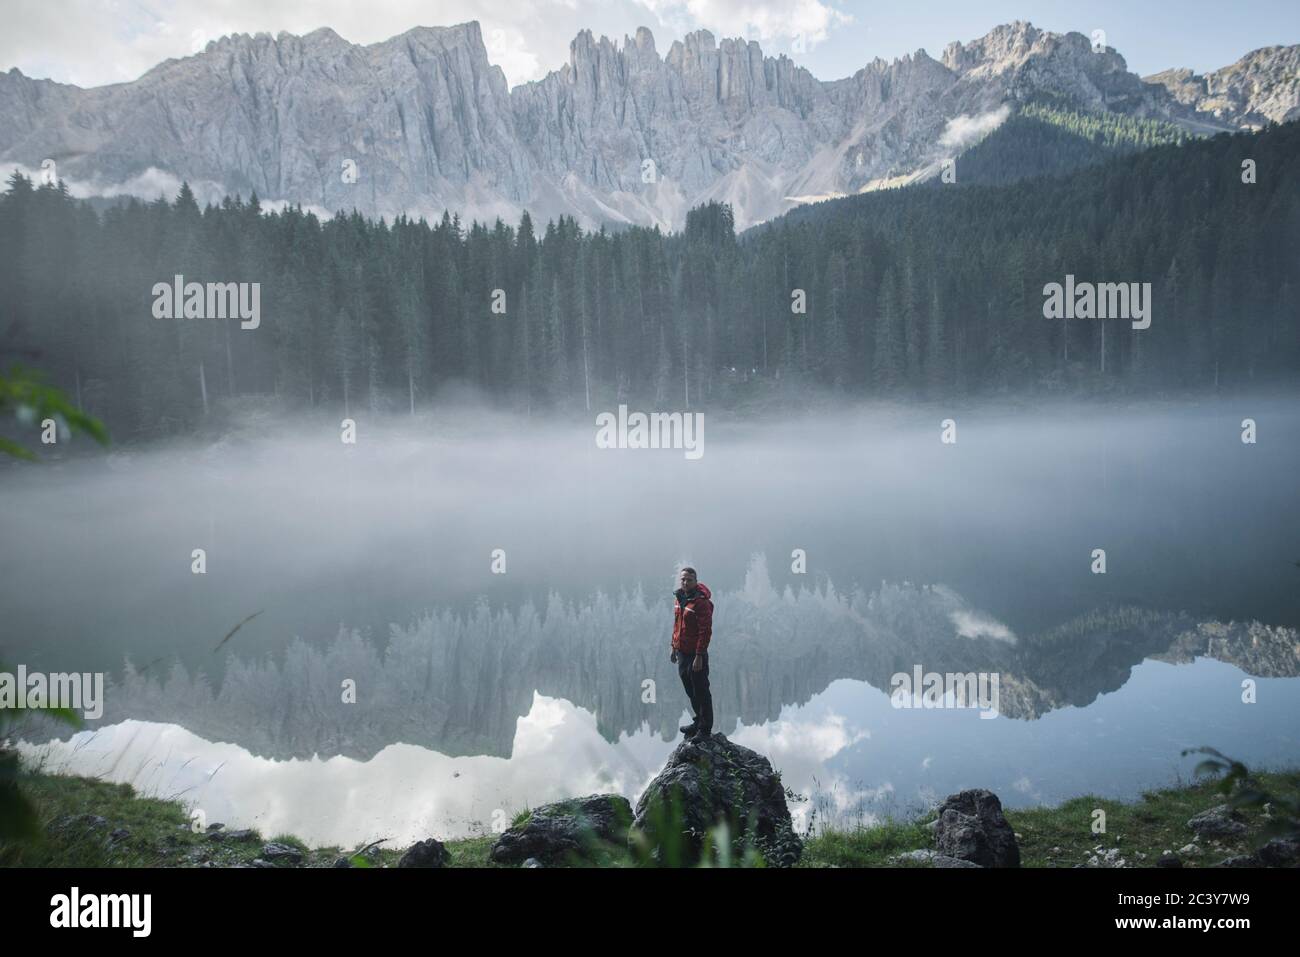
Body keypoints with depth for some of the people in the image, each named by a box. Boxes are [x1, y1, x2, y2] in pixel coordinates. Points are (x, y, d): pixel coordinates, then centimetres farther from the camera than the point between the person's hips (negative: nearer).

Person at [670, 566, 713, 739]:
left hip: (696, 655, -8)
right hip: (682, 653, 8)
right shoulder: (680, 598, 8)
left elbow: (705, 631, -20)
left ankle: (705, 729, 8)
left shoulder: (701, 602, -18)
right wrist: (674, 648, 19)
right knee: (690, 691, 19)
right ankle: (699, 721, 34)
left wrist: (699, 656, -21)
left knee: (701, 692, 0)